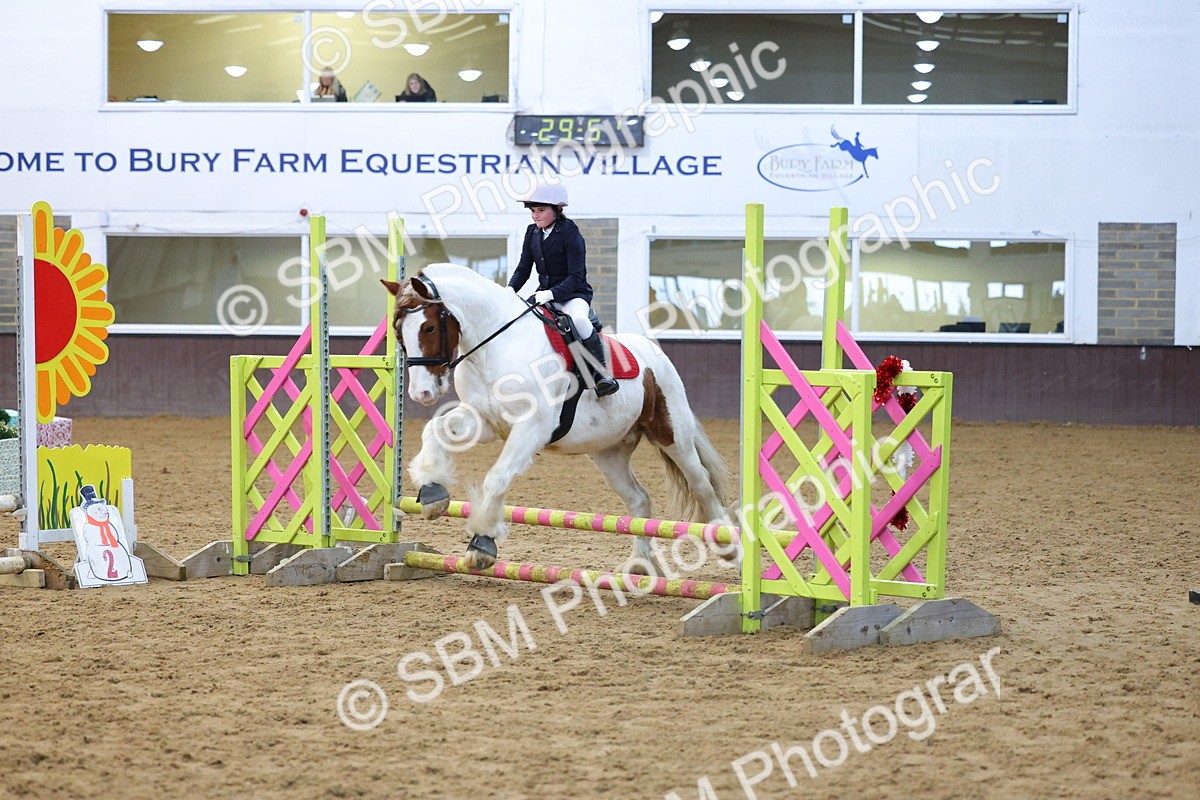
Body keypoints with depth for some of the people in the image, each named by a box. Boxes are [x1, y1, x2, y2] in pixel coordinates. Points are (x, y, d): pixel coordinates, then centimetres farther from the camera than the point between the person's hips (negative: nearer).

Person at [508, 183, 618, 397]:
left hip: (574, 294, -7)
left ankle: (600, 372, -26)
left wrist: (552, 293, -32)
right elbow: (523, 269, 9)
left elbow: (576, 276, -19)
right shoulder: (532, 232, 7)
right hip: (544, 295, 7)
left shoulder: (570, 233, -13)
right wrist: (509, 291, -11)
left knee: (579, 319, -38)